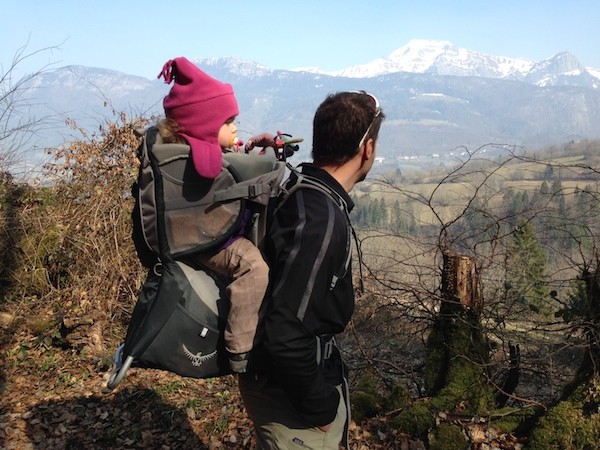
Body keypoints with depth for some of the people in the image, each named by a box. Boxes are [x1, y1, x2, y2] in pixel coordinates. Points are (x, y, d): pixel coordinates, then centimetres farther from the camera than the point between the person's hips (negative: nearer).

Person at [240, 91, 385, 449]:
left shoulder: (297, 189, -2)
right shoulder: (321, 221, -31)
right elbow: (285, 335, -31)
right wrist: (320, 405, -18)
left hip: (281, 373, 8)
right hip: (290, 392, -8)